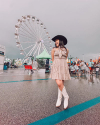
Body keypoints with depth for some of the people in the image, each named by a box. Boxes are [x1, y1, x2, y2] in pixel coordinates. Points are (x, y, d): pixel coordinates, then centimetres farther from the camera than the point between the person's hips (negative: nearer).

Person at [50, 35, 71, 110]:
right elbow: (53, 60, 13)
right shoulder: (54, 49, 9)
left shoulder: (66, 50, 11)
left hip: (63, 67, 1)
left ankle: (59, 99, 19)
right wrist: (56, 65, 12)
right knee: (59, 83, -11)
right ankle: (66, 96, 13)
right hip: (56, 67, 0)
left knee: (61, 84, 0)